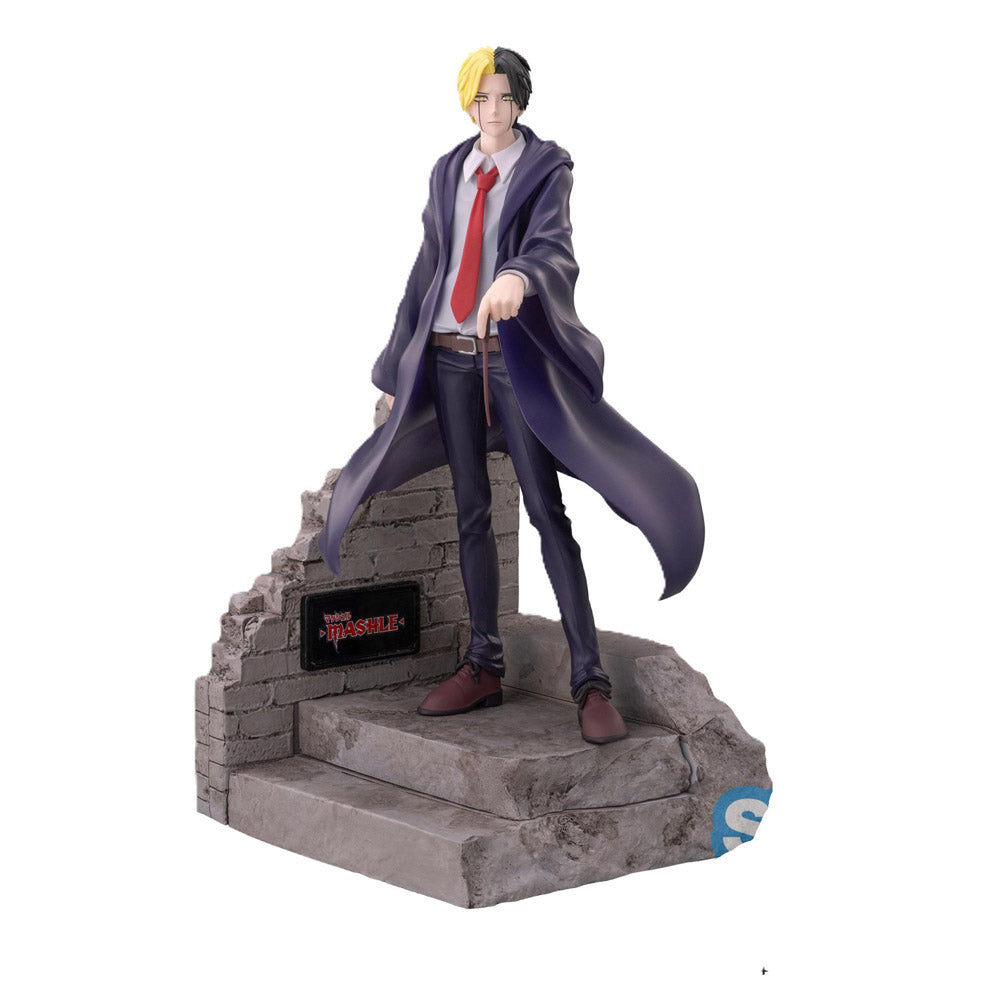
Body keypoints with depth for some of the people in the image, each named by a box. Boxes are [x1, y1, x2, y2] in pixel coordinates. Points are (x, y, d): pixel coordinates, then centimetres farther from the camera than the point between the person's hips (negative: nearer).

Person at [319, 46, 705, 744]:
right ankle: (483, 667, 15)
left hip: (515, 354, -5)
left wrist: (518, 277, -44)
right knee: (472, 512, 8)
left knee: (547, 511, -11)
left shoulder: (546, 169, -2)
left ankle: (590, 681, -11)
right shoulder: (449, 173, 13)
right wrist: (398, 366, 16)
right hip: (449, 355, 5)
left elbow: (553, 246, -20)